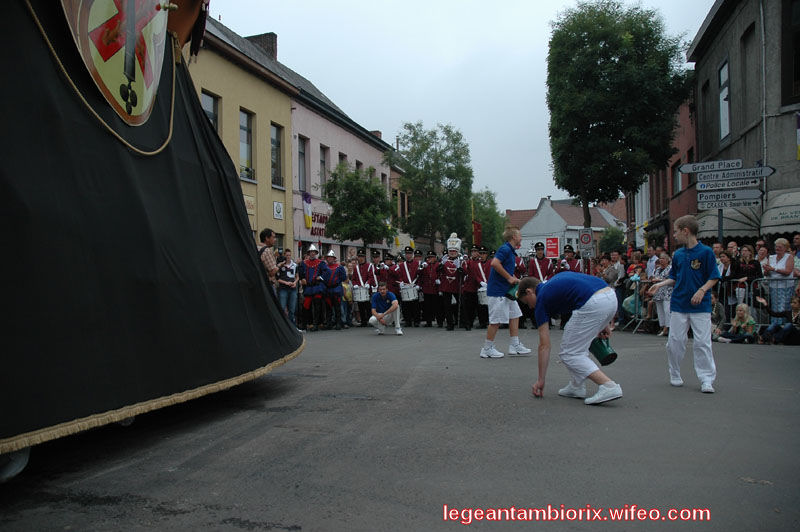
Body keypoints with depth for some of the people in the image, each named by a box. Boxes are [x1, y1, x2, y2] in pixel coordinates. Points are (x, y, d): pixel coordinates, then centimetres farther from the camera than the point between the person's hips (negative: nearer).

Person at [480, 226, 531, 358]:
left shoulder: (510, 251, 16)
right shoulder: (505, 249, -14)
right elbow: (494, 263, -29)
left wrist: (517, 281, 10)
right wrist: (509, 278, -22)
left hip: (506, 291, 10)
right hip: (497, 291, -10)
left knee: (514, 315, 12)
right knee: (496, 320, -4)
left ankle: (515, 346, 18)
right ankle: (487, 349, 6)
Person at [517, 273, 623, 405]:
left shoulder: (542, 299, 11)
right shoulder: (556, 282, 30)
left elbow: (544, 345, 11)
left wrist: (541, 380, 18)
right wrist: (604, 322, 26)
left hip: (593, 304, -9)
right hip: (611, 296, 9)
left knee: (569, 353, 6)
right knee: (577, 342, 26)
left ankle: (609, 387, -7)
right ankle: (577, 386, 26)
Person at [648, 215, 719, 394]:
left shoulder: (706, 252, -6)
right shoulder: (677, 255, 9)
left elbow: (714, 277, -5)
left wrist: (702, 290, -19)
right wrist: (660, 284, 3)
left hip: (700, 306, -4)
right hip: (679, 305, 4)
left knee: (702, 342, -6)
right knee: (675, 342, 4)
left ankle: (707, 379, 3)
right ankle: (675, 375, 19)